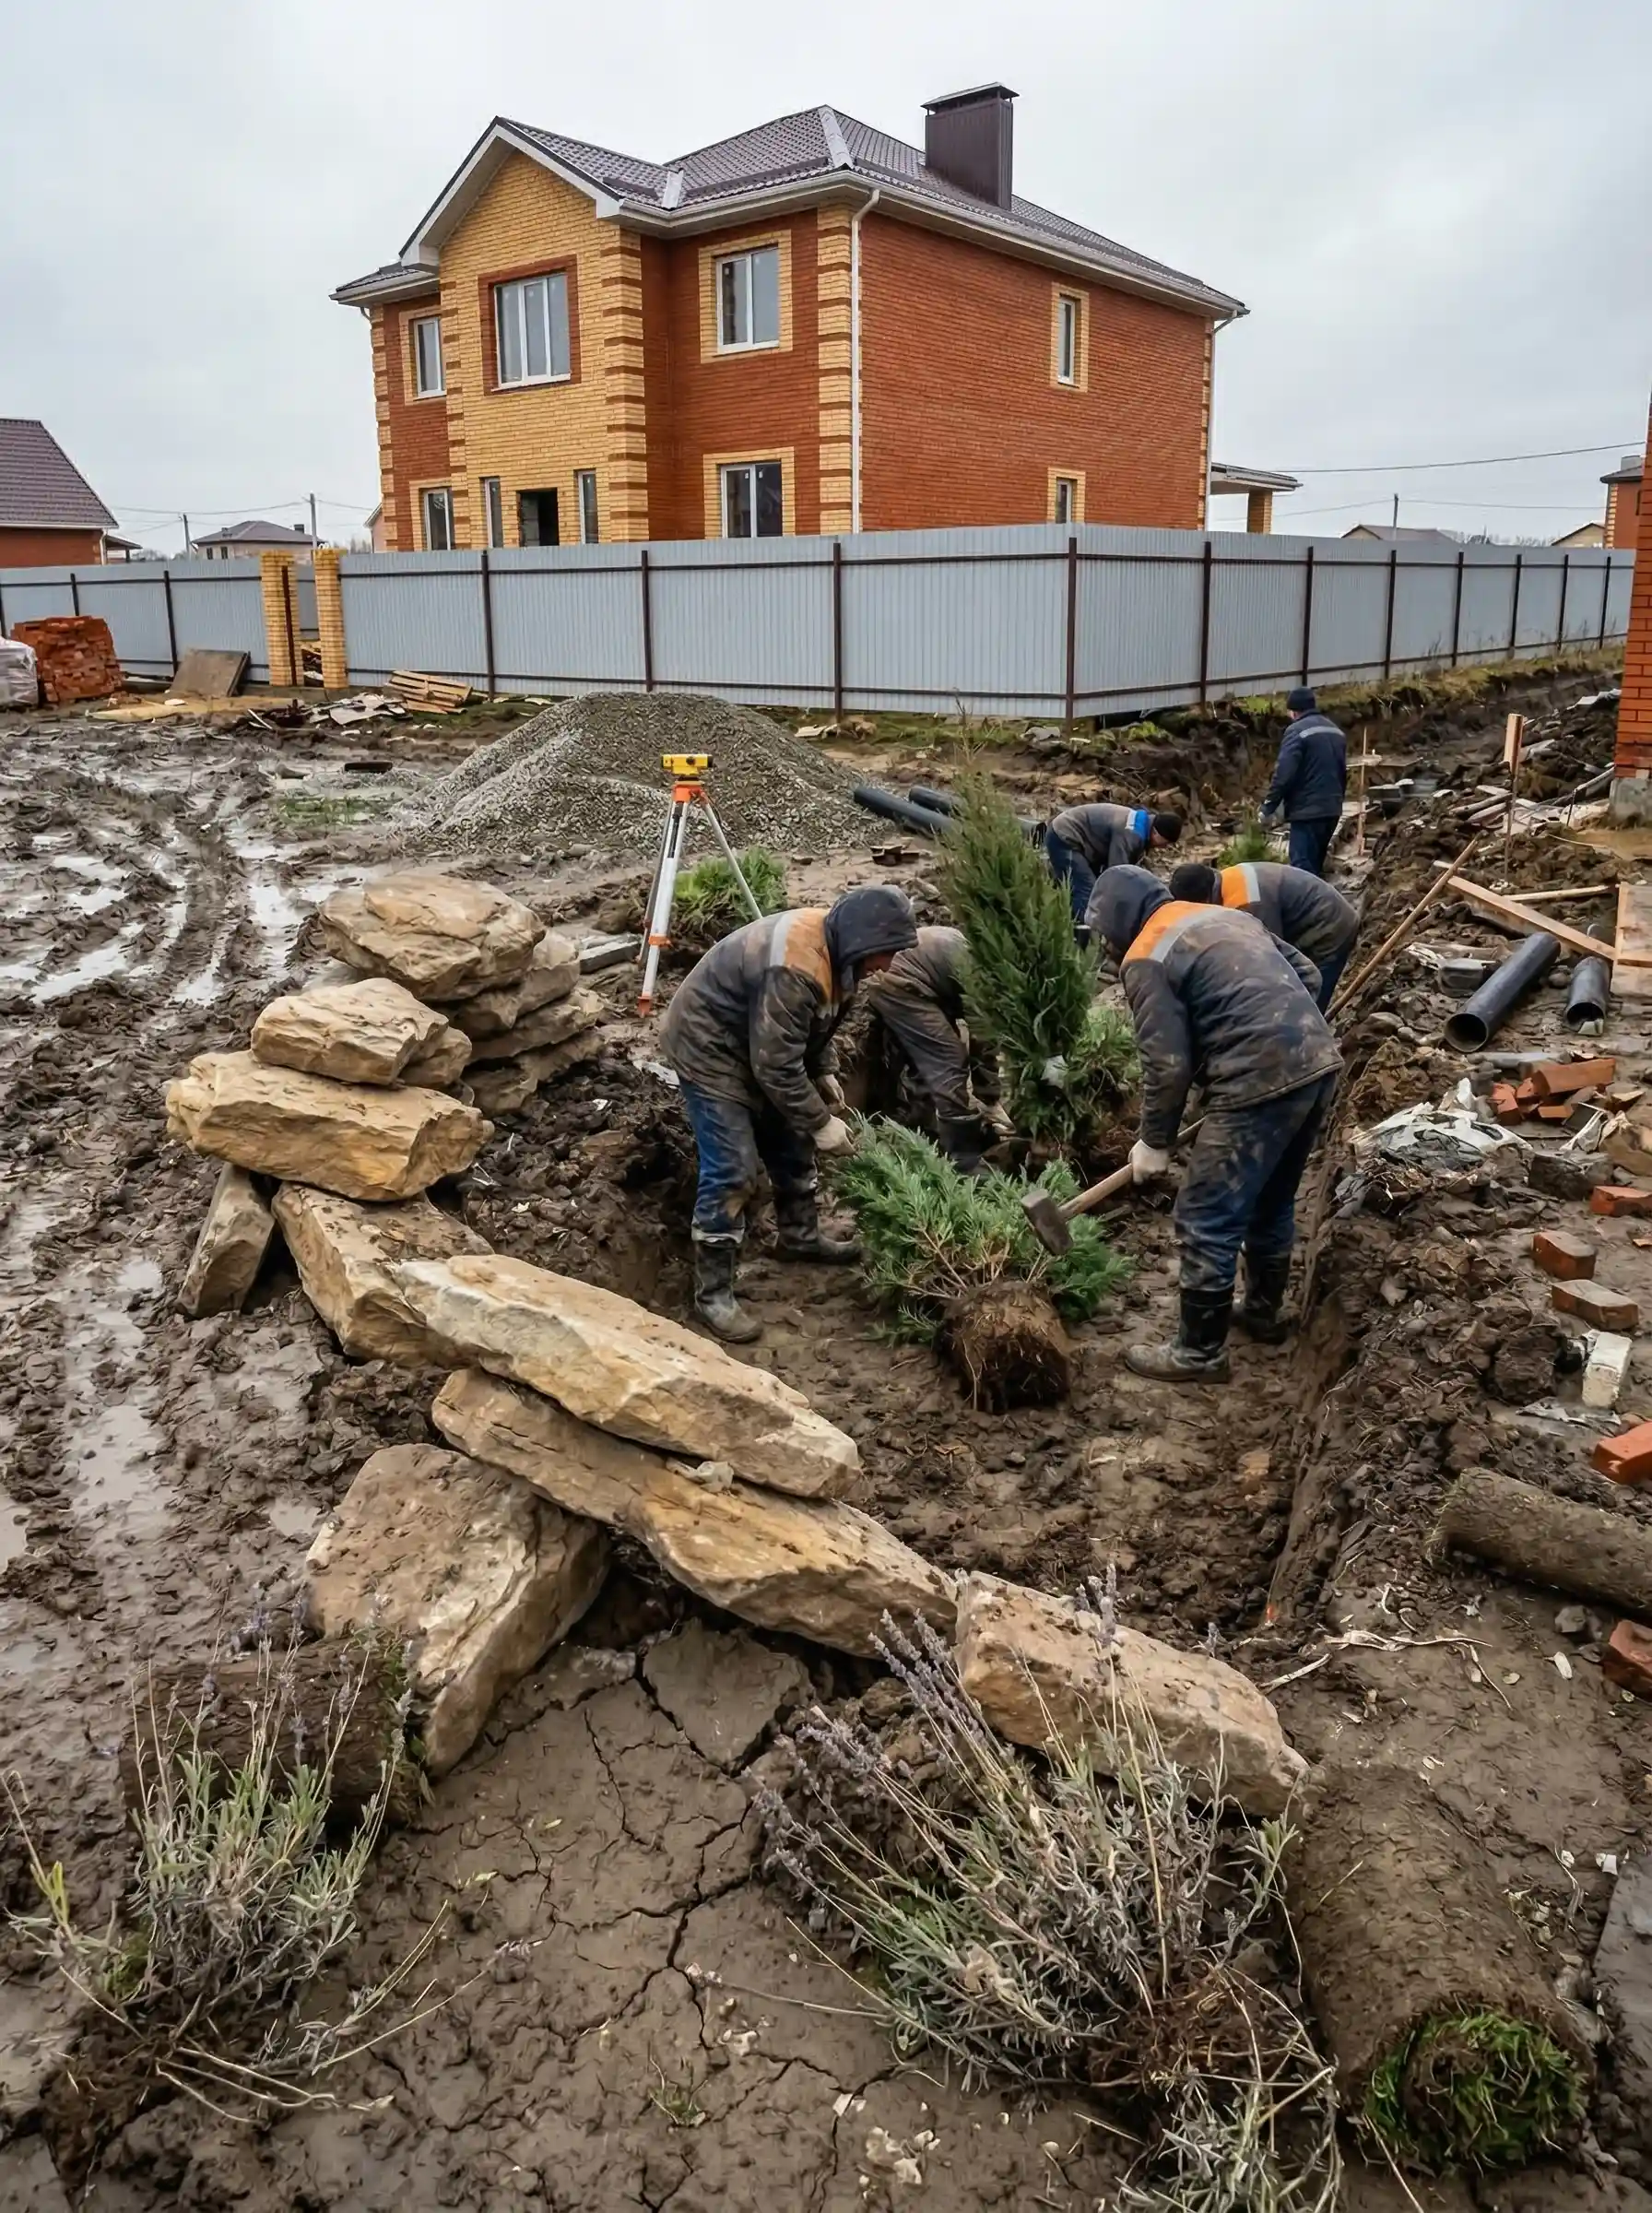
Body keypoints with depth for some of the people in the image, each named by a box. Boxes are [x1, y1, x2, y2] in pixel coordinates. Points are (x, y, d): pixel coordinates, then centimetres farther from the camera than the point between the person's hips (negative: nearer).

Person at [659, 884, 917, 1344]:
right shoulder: (793, 970, -36)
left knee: (791, 1143, 19)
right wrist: (821, 1123, -22)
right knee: (732, 1172, -12)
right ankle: (713, 1293, -2)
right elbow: (777, 1067, -31)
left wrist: (824, 1075, 3)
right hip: (708, 1048, -10)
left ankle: (801, 1237, 40)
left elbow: (812, 1025, 13)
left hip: (761, 1045, 10)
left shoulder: (834, 948, -5)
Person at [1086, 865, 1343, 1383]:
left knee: (1206, 1222, 3)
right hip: (1318, 1062, 9)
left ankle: (1199, 1352, 12)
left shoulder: (1146, 959, -4)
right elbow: (1308, 975, 21)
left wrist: (1154, 1142, 3)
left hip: (1261, 1084, -9)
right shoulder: (1225, 916, 20)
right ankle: (1265, 1311, 42)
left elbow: (1167, 1065, -9)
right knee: (1272, 1202, 26)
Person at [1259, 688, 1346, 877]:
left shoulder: (1298, 731, -9)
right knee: (1315, 866, 16)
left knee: (1303, 869, -10)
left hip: (1307, 810, -9)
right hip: (1331, 810, 9)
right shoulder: (1336, 731, 18)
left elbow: (1284, 773, -17)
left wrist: (1268, 807, -9)